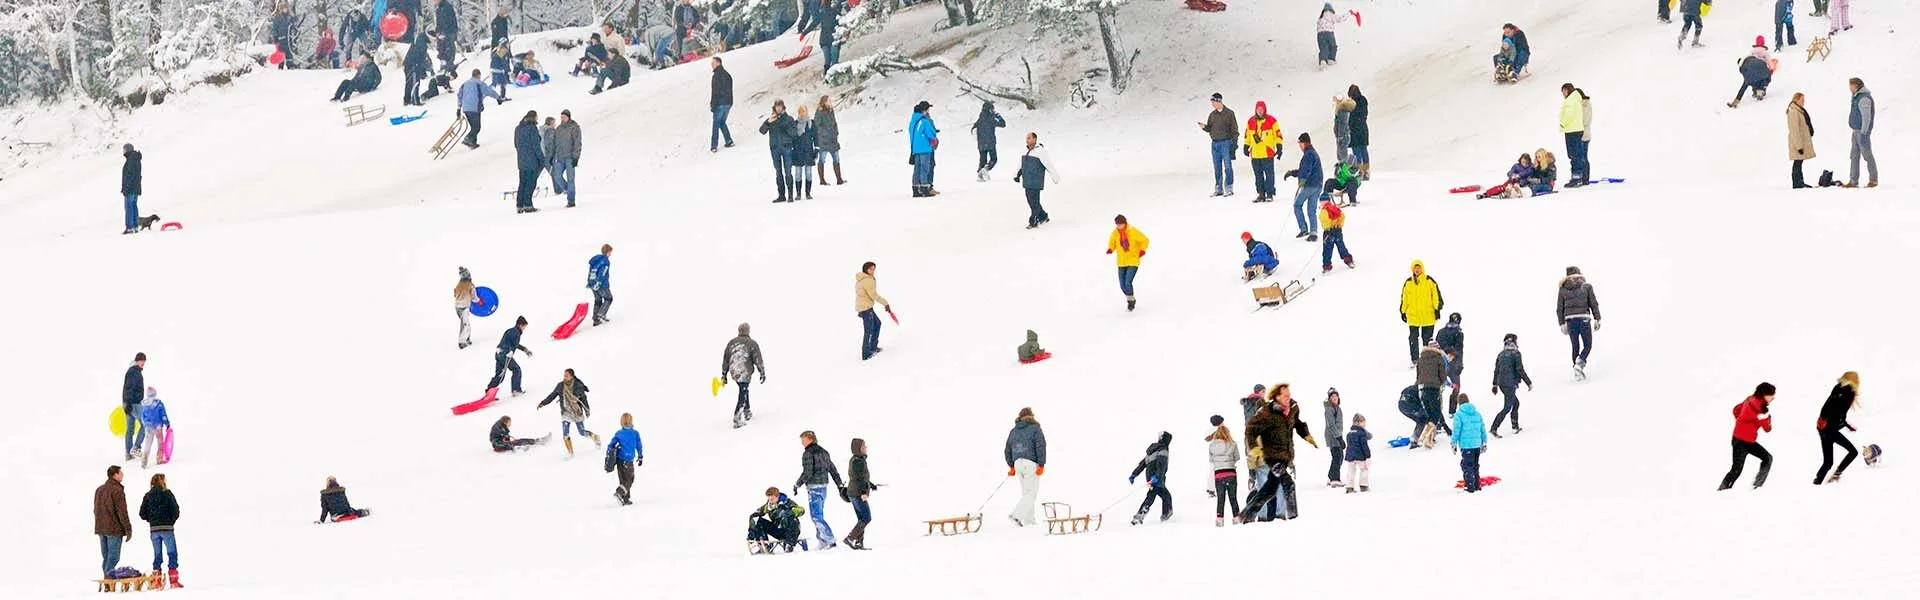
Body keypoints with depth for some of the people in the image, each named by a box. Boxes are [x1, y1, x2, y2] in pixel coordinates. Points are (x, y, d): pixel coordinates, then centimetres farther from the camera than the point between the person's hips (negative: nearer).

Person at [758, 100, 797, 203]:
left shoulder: (789, 119, 4)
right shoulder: (771, 119, 8)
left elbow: (793, 133, -4)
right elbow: (762, 131, -2)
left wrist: (786, 126, -20)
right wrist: (768, 122, -17)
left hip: (786, 147, -3)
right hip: (775, 148, 3)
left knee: (788, 172, -7)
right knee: (778, 172, 5)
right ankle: (781, 195, 10)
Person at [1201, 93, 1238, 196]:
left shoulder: (1229, 113, -2)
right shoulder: (1212, 115, 12)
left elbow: (1234, 128, -2)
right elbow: (1210, 128, 15)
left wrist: (1234, 141, -8)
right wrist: (1204, 127, -6)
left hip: (1226, 142, -5)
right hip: (1215, 143, 5)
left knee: (1227, 166, -6)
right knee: (1217, 167, 7)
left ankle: (1229, 188, -3)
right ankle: (1218, 189, 13)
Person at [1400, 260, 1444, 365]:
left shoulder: (1429, 281, -1)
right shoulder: (1408, 283, 5)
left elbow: (1436, 295, 1)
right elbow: (1404, 298, 10)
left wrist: (1437, 309, -4)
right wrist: (1403, 312, 9)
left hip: (1427, 316, -2)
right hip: (1413, 316, 2)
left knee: (1427, 338, 6)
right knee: (1413, 338, 3)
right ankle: (1414, 359, 10)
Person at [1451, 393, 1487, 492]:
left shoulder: (1459, 414, -9)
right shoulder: (1477, 413, 8)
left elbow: (1456, 430, -10)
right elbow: (1483, 429, 13)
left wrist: (1454, 443, 0)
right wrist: (1484, 442, 22)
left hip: (1466, 445, -6)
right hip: (1477, 444, 6)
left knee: (1467, 466, -1)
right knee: (1475, 465, 18)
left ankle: (1470, 487, -6)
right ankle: (1477, 485, 25)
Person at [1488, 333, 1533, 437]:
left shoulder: (1501, 354, 11)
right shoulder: (1515, 354, -10)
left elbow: (1496, 370, 15)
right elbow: (1520, 370, -13)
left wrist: (1495, 385, 25)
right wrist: (1529, 383, -4)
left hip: (1501, 383, 8)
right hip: (1510, 384, -8)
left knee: (1516, 403, 23)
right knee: (1507, 408, -4)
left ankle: (1515, 427, 24)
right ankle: (1494, 428, -11)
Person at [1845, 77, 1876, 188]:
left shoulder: (1864, 98, -17)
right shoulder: (1857, 97, 15)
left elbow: (1866, 117, -21)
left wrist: (1863, 134, -23)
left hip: (1862, 131, -10)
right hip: (1856, 131, 10)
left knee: (1867, 155, -3)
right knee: (1854, 156, 7)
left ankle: (1873, 180, 4)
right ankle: (1853, 181, 6)